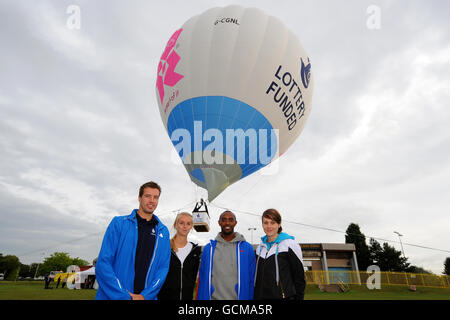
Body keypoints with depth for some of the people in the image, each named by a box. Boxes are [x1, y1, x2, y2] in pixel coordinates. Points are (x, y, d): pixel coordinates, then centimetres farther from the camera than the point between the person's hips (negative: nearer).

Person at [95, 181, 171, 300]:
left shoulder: (163, 232, 5)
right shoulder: (119, 223, -4)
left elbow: (163, 268, 2)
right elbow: (103, 263, -10)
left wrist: (145, 295, -12)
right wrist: (123, 297, -17)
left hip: (146, 296, 3)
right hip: (113, 296, -2)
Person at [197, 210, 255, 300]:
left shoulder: (247, 248, -2)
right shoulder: (208, 248, 2)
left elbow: (251, 280, -1)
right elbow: (202, 279, 4)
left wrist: (250, 298, -5)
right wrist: (201, 297, -1)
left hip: (238, 297, -1)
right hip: (214, 297, 1)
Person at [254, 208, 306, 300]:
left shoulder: (290, 245, -6)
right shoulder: (260, 247, 12)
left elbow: (299, 276, -4)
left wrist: (298, 297, -6)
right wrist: (256, 296, 14)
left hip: (283, 296, -5)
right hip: (260, 297, 5)